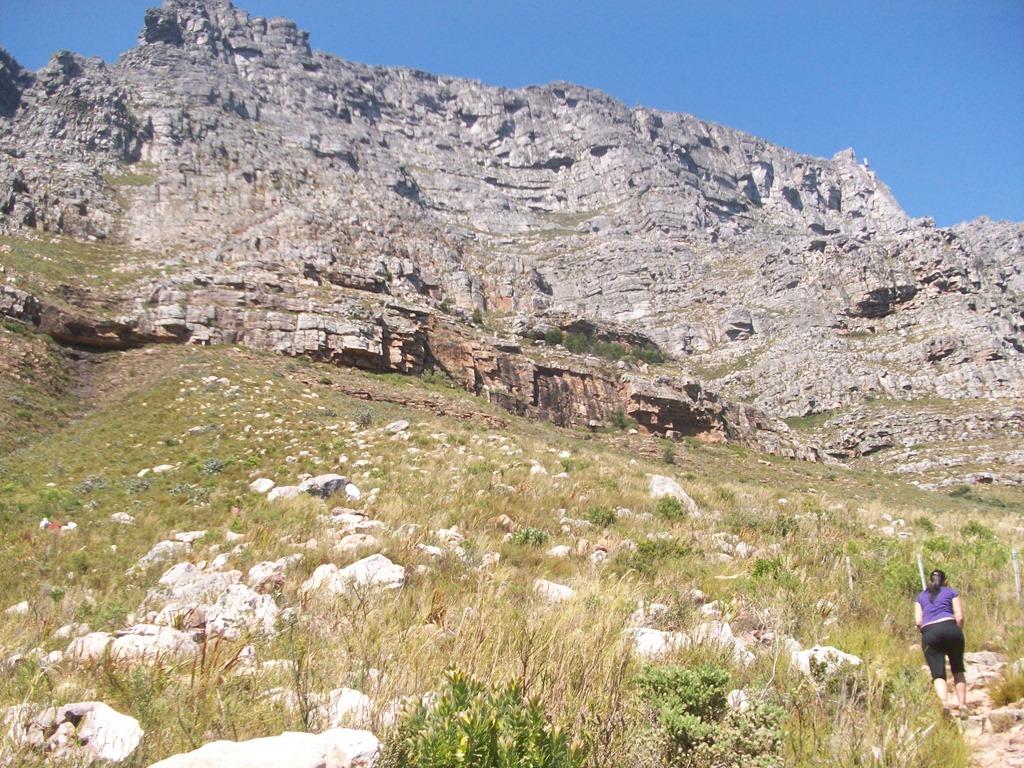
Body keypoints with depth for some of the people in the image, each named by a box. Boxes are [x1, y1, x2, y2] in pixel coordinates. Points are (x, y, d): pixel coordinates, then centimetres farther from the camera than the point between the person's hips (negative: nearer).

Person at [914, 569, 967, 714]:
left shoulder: (921, 597, 24)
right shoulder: (951, 592, 19)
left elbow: (918, 622, 10)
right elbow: (960, 617, 5)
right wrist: (958, 634, 17)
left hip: (929, 634, 1)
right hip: (950, 628, 0)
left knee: (938, 674, -1)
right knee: (958, 670, 18)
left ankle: (944, 704, -26)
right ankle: (963, 705, 6)